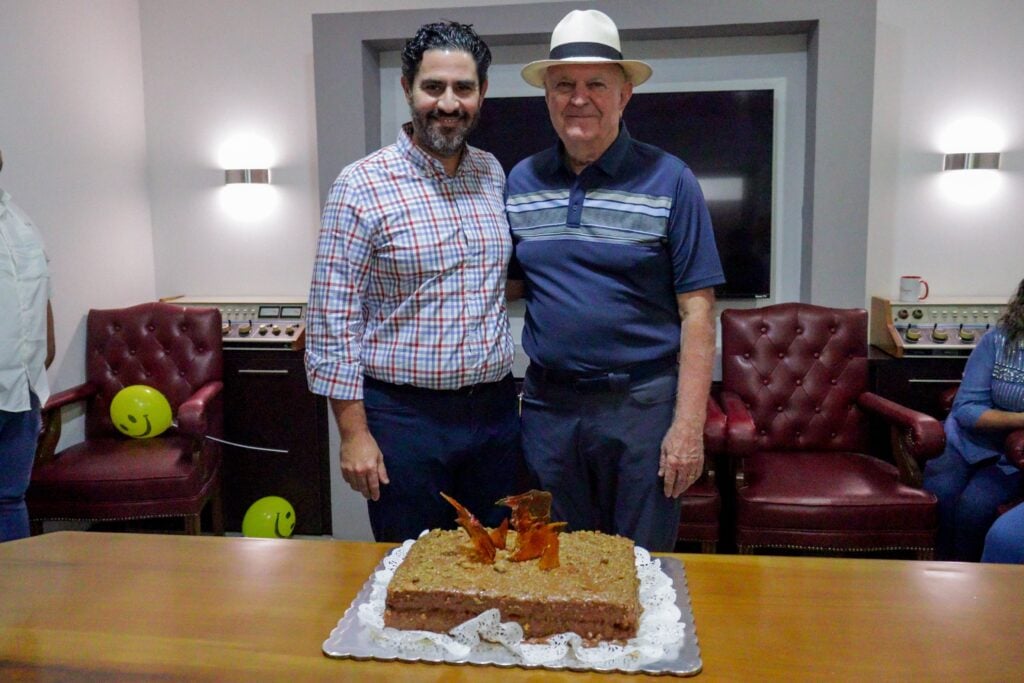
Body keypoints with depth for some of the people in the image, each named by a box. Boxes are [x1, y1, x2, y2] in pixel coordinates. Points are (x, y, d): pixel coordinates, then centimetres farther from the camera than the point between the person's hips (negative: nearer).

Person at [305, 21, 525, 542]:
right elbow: (332, 321, -10)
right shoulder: (363, 185, -10)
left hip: (496, 409, 5)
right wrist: (354, 433, -12)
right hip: (406, 417, -4)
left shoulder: (494, 173, 6)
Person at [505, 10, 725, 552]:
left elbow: (696, 312, -8)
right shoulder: (521, 181, 5)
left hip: (642, 404, -3)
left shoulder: (668, 180, -6)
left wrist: (688, 425, -12)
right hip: (548, 403, 4)